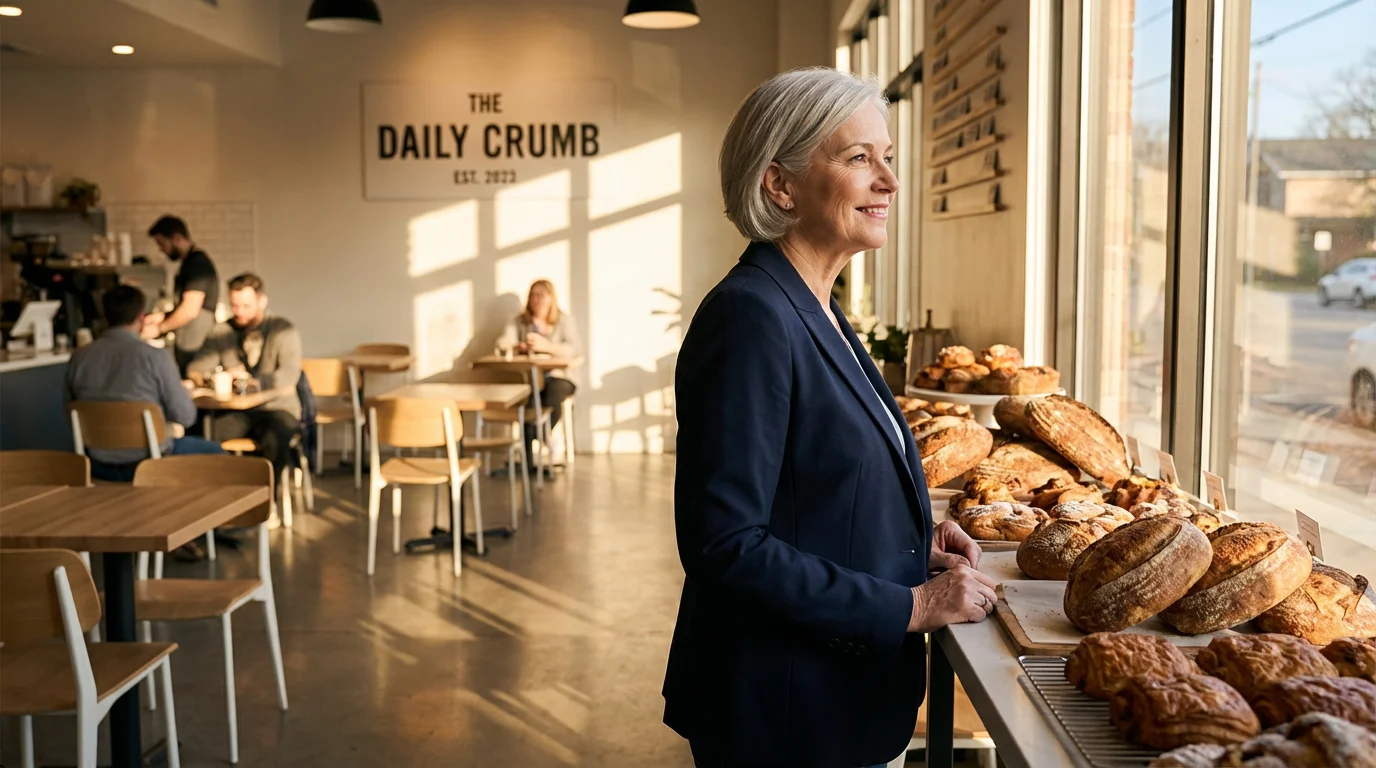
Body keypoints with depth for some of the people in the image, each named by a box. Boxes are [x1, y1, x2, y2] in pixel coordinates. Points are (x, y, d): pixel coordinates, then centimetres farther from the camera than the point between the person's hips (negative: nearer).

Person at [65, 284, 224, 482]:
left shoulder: (78, 358, -4)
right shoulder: (155, 357, -17)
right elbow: (185, 416, -13)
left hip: (99, 467, 5)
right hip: (146, 461, -5)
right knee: (214, 452, 22)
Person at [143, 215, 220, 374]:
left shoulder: (197, 263, -14)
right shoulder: (189, 263, 16)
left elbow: (190, 310, -20)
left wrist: (158, 329, -9)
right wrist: (162, 317, 10)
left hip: (194, 349, -9)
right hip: (186, 344, 9)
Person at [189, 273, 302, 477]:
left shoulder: (283, 330, -1)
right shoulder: (222, 331, 11)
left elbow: (290, 375, -16)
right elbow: (197, 369, 3)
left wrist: (250, 378, -30)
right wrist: (203, 376, -22)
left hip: (277, 408, -3)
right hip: (235, 412, 3)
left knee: (274, 439, -36)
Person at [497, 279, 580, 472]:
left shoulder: (565, 320, 7)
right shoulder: (519, 321, 13)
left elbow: (573, 349, -9)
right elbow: (502, 344, -1)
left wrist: (546, 346, -26)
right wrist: (519, 347, -24)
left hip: (557, 377, -1)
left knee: (553, 393, -35)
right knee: (530, 397, -33)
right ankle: (530, 457, -29)